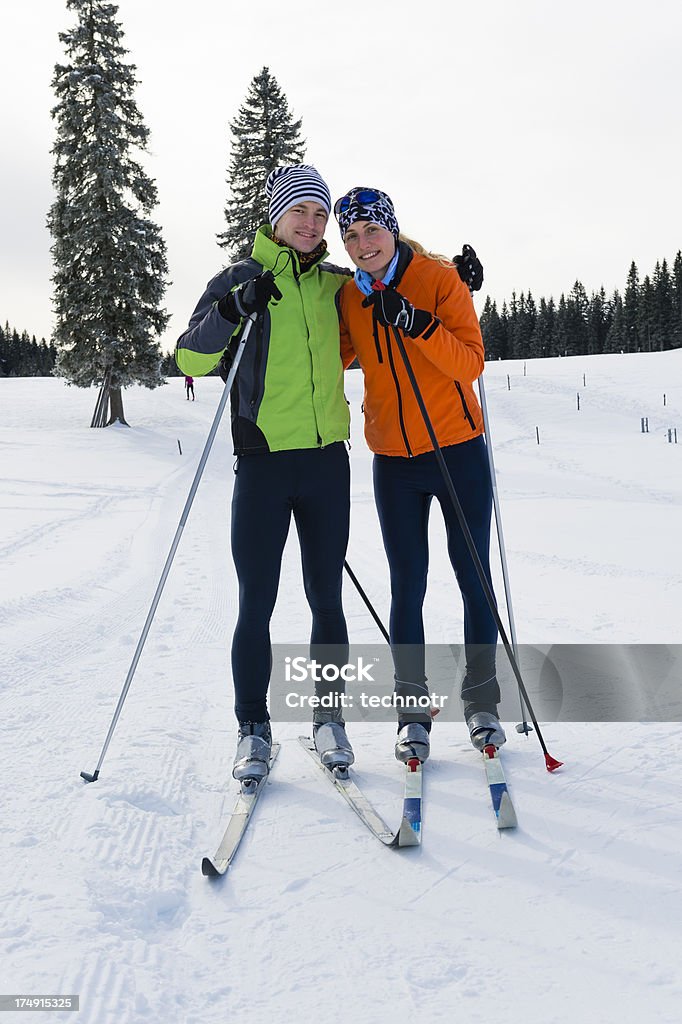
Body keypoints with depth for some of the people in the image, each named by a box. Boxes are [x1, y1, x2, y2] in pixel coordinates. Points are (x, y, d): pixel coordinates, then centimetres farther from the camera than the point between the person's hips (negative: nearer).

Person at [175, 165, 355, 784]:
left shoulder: (336, 284, 13)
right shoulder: (239, 280, 3)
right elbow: (190, 359, -4)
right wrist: (233, 308, -19)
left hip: (327, 461, 3)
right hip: (263, 460, -3)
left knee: (326, 599, 8)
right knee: (257, 604, 0)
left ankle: (329, 719, 21)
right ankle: (254, 729, 14)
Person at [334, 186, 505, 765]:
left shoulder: (441, 278, -7)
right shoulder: (348, 299, 5)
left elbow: (471, 364, -15)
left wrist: (416, 322, -27)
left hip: (459, 453, -2)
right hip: (394, 462, 3)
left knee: (474, 579, 5)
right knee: (407, 587, 5)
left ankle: (482, 702, 21)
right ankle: (413, 710, 16)